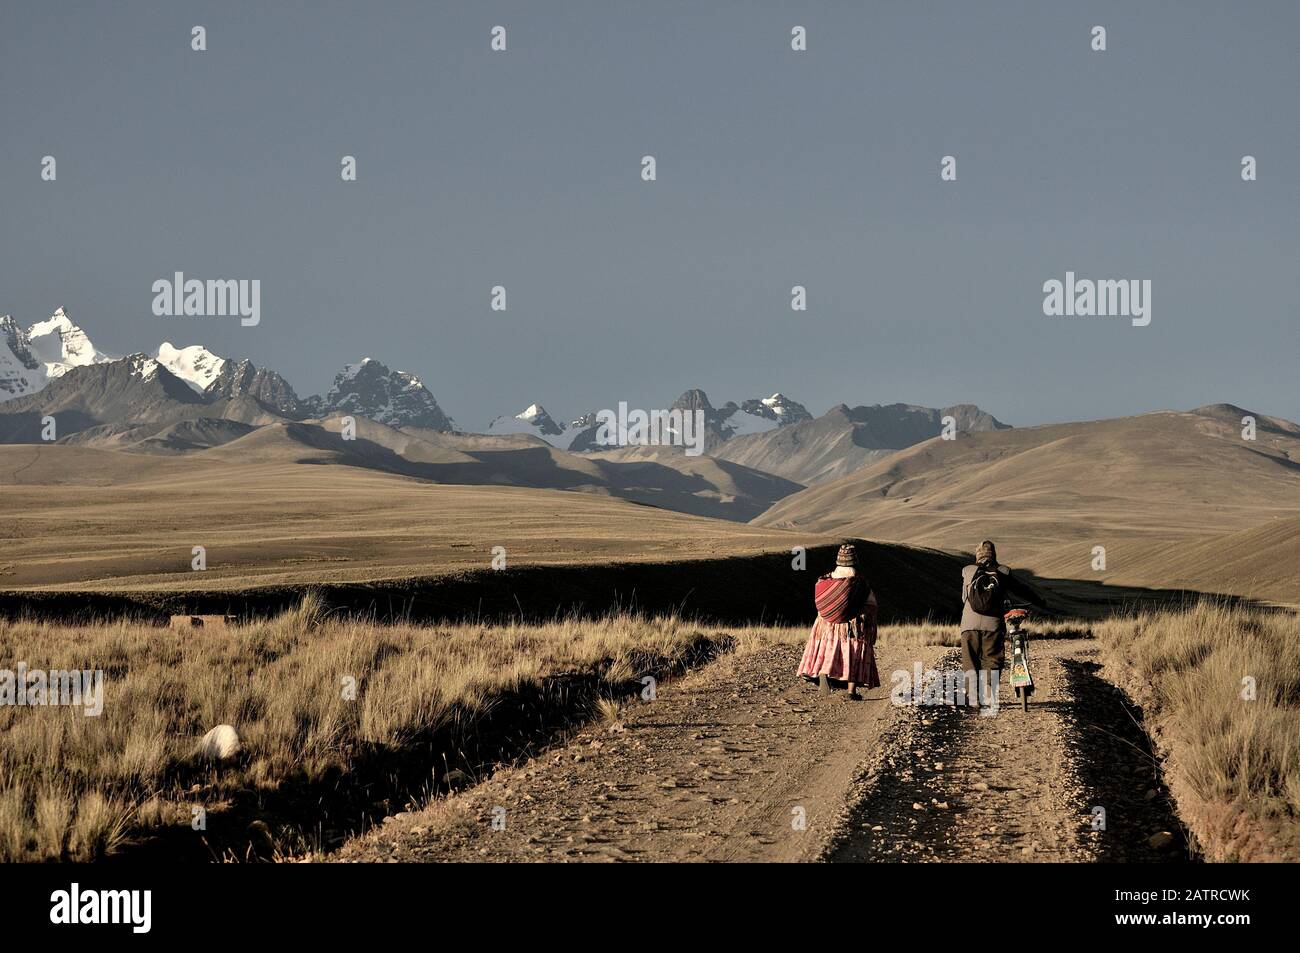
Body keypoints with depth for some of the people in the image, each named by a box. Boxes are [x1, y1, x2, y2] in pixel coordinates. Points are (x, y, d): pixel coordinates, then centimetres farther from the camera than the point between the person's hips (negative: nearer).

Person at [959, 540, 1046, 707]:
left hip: (970, 624, 0)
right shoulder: (1003, 573, 6)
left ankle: (972, 696, 2)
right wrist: (1040, 602, 31)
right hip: (993, 624, 0)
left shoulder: (967, 572, 7)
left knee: (970, 661, 8)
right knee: (991, 660, 7)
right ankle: (988, 695, -7)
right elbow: (1022, 589, 17)